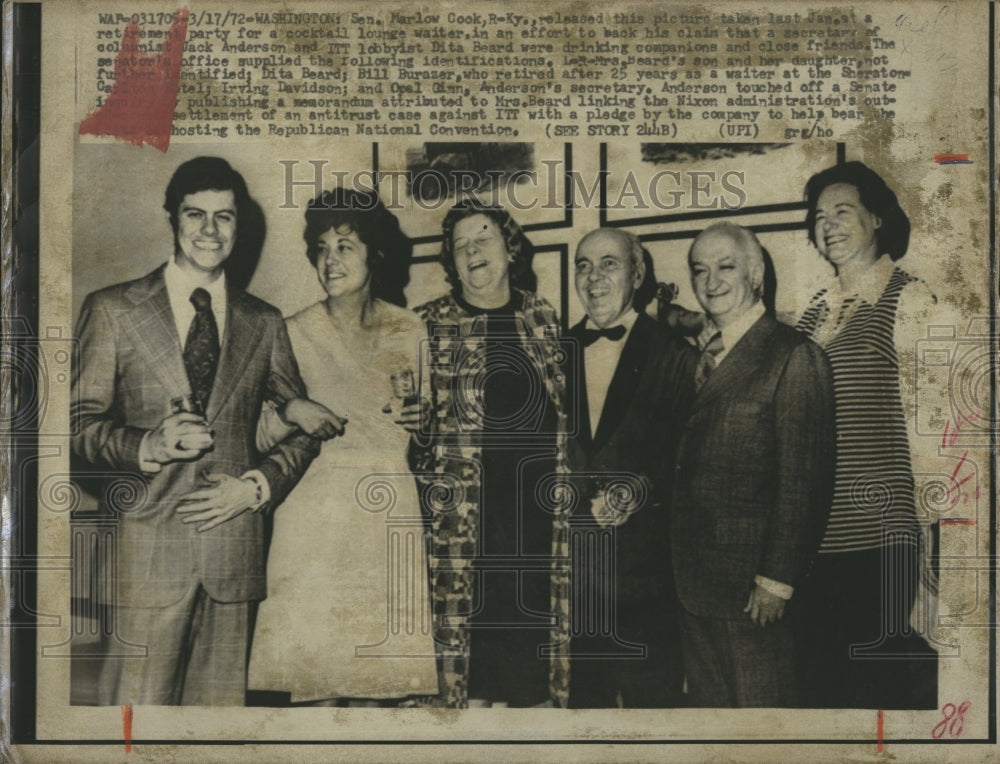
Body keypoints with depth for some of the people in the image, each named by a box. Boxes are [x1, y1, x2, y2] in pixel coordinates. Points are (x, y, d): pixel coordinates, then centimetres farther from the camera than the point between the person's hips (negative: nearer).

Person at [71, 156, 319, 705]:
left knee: (220, 705, 5)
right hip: (146, 546, -2)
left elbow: (303, 428, 15)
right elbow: (81, 425, 1)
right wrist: (151, 445, -16)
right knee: (137, 707, -4)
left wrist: (256, 485, -2)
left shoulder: (264, 324, 13)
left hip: (233, 543, 3)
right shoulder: (112, 310, 5)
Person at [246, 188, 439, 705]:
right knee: (311, 670, -3)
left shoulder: (410, 333, 6)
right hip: (312, 518, 0)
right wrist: (291, 411, -12)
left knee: (381, 665, -2)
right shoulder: (294, 333, 4)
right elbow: (260, 429, 7)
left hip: (388, 513, 1)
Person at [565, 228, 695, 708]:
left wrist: (643, 489, -21)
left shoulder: (675, 357, 0)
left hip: (645, 575, -3)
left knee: (651, 697, 3)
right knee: (583, 697, 10)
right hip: (569, 576, 3)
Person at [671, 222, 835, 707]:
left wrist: (777, 580, -17)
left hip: (751, 585, -7)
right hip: (695, 583, 8)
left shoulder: (794, 356, -9)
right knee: (707, 702, 14)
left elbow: (802, 480, -14)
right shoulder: (704, 360, 16)